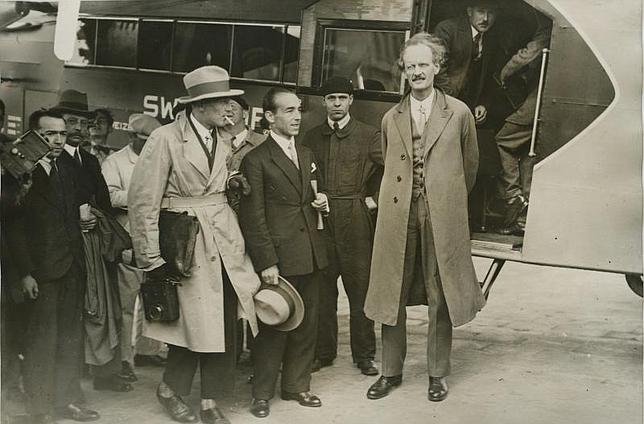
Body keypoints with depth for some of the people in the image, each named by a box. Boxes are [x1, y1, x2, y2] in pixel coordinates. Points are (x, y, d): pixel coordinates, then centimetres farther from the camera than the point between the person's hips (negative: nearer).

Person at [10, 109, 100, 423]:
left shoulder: (67, 171, 14)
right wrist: (25, 272, -15)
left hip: (72, 267, 7)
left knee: (71, 337, 12)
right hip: (42, 270, -7)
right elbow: (15, 226, -11)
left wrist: (84, 222, 4)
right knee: (41, 340, 1)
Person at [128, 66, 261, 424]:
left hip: (225, 244, 6)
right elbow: (143, 201, -12)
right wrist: (152, 258, -13)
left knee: (224, 325, 5)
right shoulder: (166, 139, -10)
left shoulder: (225, 142, 10)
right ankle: (170, 390, 26)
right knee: (196, 323, 0)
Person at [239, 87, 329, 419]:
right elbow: (253, 217, -10)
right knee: (273, 326, 1)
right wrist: (266, 262, -14)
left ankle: (297, 385, 25)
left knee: (306, 325, 11)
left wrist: (320, 203, 5)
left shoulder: (306, 155, 17)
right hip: (279, 257, -6)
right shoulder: (255, 160, -6)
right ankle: (262, 393, 15)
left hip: (311, 254, 6)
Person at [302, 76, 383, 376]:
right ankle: (323, 352, 17)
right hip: (320, 219, 3)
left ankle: (364, 356, 11)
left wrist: (375, 199, -2)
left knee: (360, 289, 1)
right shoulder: (312, 137, 12)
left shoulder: (368, 135, 2)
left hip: (355, 219, -2)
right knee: (321, 289, 5)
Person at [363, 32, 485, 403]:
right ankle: (391, 371, 22)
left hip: (443, 218, -2)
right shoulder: (391, 119, 8)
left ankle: (438, 374, 21)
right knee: (392, 296, 8)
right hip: (398, 217, 2)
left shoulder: (459, 113, 1)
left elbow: (470, 165, 12)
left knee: (440, 298, 6)